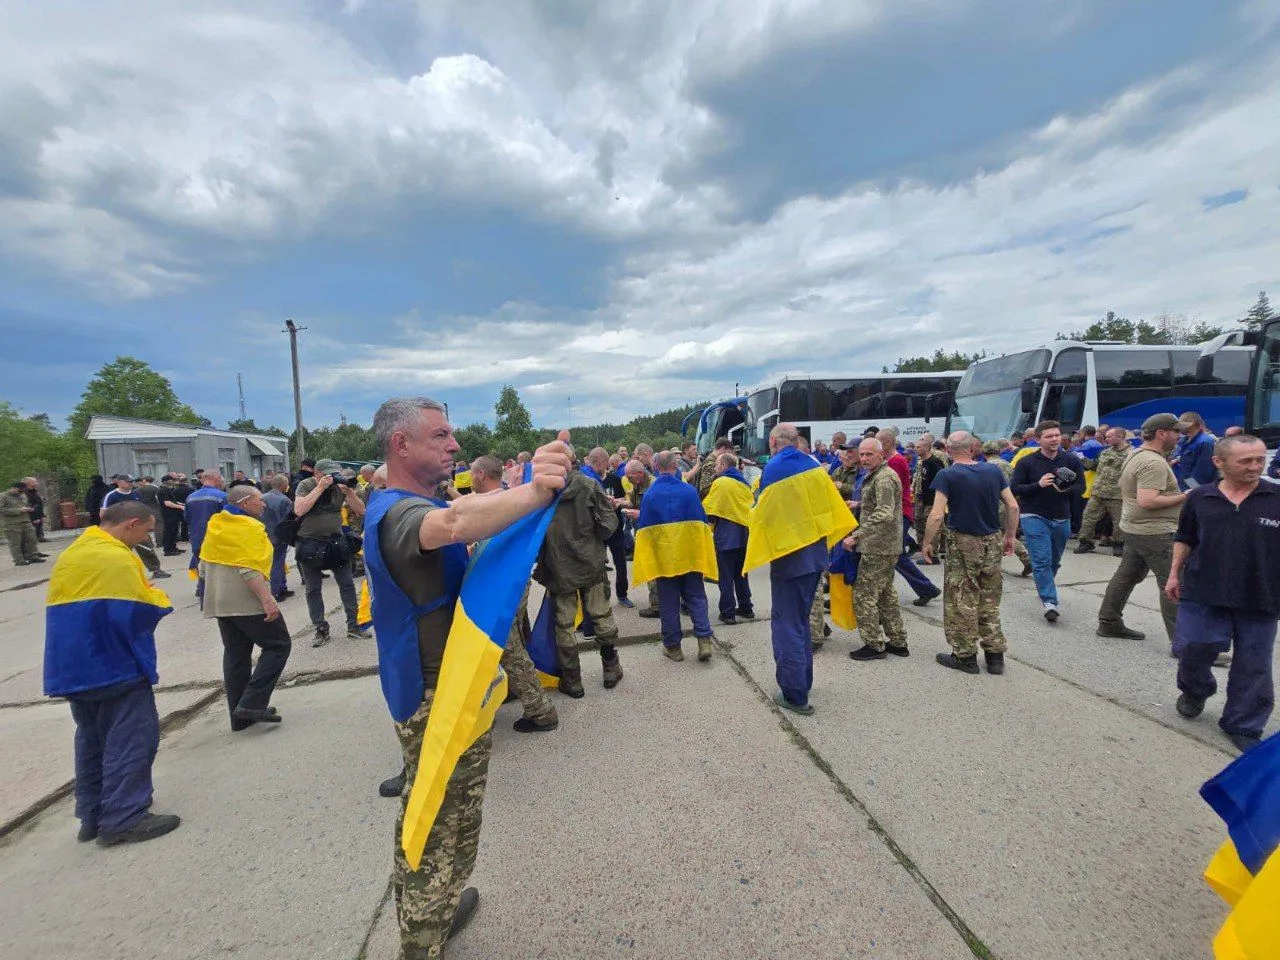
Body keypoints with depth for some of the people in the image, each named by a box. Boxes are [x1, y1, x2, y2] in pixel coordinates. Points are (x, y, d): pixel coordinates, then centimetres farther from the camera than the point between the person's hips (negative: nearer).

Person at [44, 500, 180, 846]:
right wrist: (160, 598, -3)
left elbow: (67, 609, 19)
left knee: (92, 739, 18)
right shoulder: (117, 557, -16)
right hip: (114, 664, -9)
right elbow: (135, 612, -23)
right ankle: (123, 819, -1)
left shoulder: (69, 555, 14)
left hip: (72, 666, 10)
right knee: (131, 739, -3)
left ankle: (92, 815, 24)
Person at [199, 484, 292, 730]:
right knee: (278, 645, 0)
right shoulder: (248, 527, -14)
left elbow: (204, 566, 18)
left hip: (220, 602, 9)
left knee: (235, 655, 13)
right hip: (247, 601, -9)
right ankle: (252, 704, -9)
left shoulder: (215, 525, 13)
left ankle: (240, 716, 19)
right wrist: (267, 599, -26)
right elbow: (249, 569, -23)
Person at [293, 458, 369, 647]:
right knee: (313, 590, 6)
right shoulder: (305, 485, -8)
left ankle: (353, 626, 13)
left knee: (347, 585, 3)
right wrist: (320, 487, -25)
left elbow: (361, 511, -5)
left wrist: (349, 492, -20)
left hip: (336, 540, 2)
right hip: (309, 544, -2)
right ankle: (321, 630, 18)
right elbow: (299, 510, -25)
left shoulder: (340, 486, -3)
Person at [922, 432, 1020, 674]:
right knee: (989, 600, 16)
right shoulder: (994, 470, 2)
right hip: (993, 543, 5)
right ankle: (995, 654, 22)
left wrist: (927, 543, -6)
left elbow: (937, 515, -17)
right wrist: (1010, 536, 15)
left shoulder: (947, 475, -11)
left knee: (962, 601, 7)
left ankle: (965, 655, 15)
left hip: (963, 544, -5)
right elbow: (1013, 506, 4)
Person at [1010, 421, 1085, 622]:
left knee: (1054, 561, 18)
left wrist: (1066, 489, -17)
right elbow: (1014, 488, -8)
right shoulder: (1026, 462, -7)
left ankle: (1044, 589, 42)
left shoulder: (1072, 460, 2)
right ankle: (1050, 602, -13)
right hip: (1034, 517, -4)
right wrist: (1038, 485, -23)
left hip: (1062, 519, 4)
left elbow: (1081, 485, 5)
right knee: (1042, 560, -12)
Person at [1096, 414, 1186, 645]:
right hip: (1155, 532, -10)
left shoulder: (1136, 455, 12)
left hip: (1134, 528, 10)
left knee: (1127, 576, 16)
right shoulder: (1154, 463, -20)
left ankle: (1109, 623, 24)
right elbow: (1147, 501, -27)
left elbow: (1123, 486, 24)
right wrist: (1182, 497, -17)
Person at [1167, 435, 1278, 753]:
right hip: (1203, 593, 0)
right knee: (1192, 649, 4)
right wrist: (1174, 574, 8)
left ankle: (1243, 727, 25)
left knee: (1253, 666, 9)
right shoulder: (1200, 498, 1)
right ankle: (1195, 691, 34)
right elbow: (1184, 538, 11)